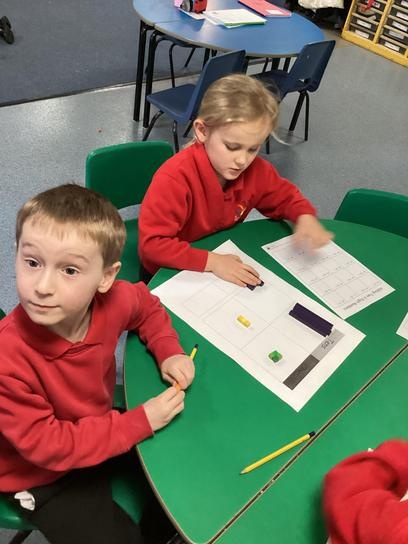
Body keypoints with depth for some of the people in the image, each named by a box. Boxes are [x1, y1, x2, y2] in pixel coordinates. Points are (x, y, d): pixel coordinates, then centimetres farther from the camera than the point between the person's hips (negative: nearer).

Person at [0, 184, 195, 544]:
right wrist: (140, 422, -27)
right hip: (43, 476, -4)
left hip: (99, 425, 5)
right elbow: (47, 446, -28)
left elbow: (147, 305, 1)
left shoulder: (113, 300, -24)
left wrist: (169, 352, -13)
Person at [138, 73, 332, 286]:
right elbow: (152, 242, -30)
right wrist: (212, 261, -35)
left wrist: (306, 218, -14)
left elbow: (284, 197, 8)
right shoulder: (175, 178, -30)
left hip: (227, 266, 5)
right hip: (168, 274, -4)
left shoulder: (256, 170, -11)